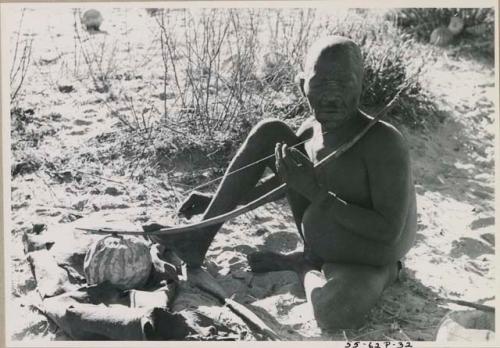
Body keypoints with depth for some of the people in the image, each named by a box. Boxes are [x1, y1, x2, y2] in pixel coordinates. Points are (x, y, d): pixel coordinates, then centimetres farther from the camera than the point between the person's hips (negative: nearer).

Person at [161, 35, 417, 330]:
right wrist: (223, 203, 8)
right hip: (320, 242, 6)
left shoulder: (383, 141, -29)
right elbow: (286, 180, 13)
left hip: (365, 263, -6)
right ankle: (201, 237, -1)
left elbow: (390, 232, -30)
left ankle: (304, 265, -6)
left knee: (333, 308, -43)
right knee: (269, 133, -5)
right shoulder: (310, 131, -7)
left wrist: (315, 191, -33)